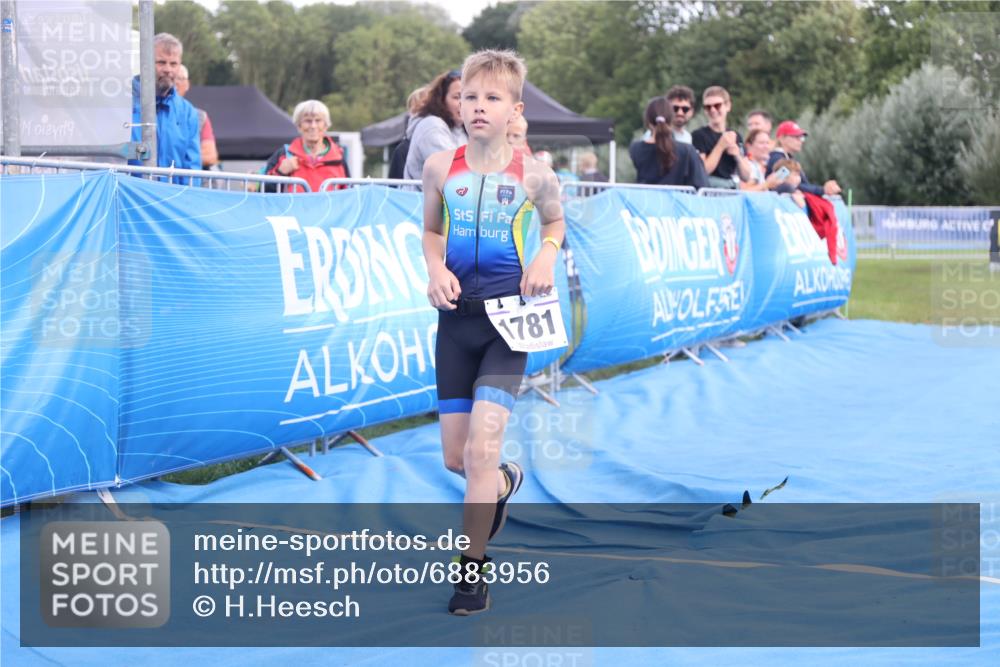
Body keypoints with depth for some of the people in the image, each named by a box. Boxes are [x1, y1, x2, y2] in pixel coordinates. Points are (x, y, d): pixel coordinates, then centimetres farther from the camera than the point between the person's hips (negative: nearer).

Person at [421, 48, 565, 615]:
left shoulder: (533, 174, -5)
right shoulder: (441, 168, 0)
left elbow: (556, 221, 14)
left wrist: (547, 254, -8)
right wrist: (435, 268, -6)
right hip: (456, 315, 3)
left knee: (482, 446, -15)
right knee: (455, 458, 9)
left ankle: (473, 567, -2)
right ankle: (506, 483, 46)